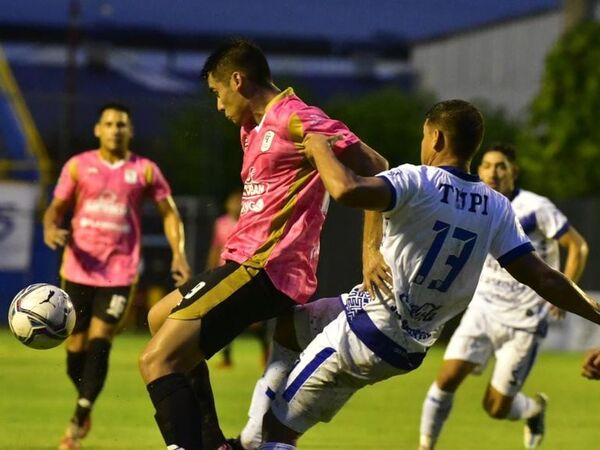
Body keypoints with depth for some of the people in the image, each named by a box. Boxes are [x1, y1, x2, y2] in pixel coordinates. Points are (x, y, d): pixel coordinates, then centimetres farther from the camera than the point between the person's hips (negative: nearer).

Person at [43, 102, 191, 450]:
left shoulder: (145, 171, 3)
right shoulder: (78, 166, 5)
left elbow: (169, 213, 9)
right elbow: (57, 208, 7)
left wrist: (179, 254, -4)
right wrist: (51, 229, -16)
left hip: (120, 272, -2)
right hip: (79, 270, 2)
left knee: (99, 341, -13)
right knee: (76, 346, 5)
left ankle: (80, 419, -10)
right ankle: (85, 405, 30)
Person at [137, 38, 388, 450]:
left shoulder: (295, 120, -14)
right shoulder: (253, 129, 17)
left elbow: (373, 168, -16)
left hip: (266, 269, -11)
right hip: (246, 260, 11)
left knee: (157, 360, -20)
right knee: (161, 318, 31)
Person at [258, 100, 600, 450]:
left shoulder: (417, 182, -17)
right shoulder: (497, 208, 1)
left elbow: (348, 190, -35)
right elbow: (543, 279, 1)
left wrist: (320, 148, -16)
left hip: (362, 336, -8)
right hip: (409, 352, 8)